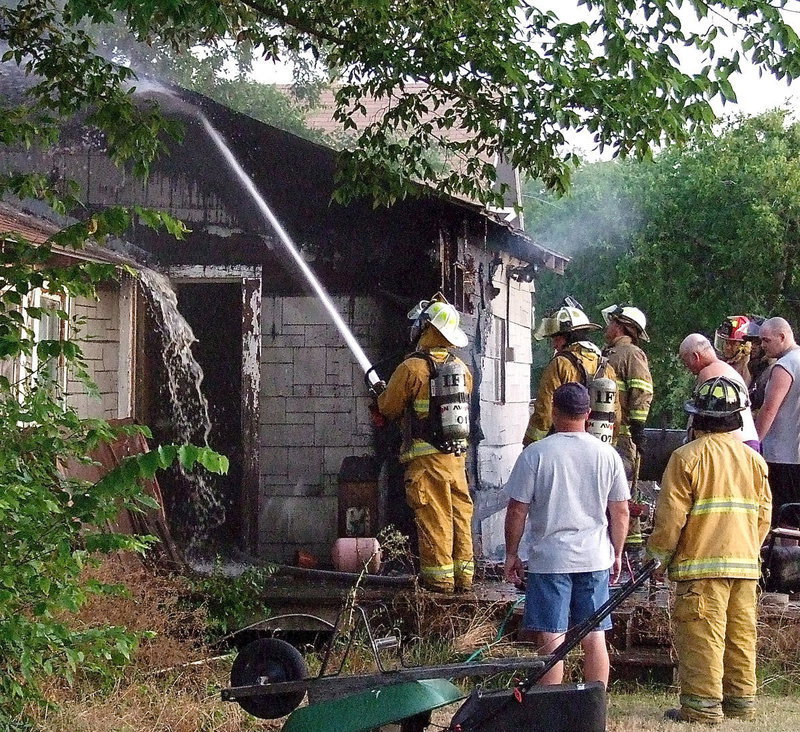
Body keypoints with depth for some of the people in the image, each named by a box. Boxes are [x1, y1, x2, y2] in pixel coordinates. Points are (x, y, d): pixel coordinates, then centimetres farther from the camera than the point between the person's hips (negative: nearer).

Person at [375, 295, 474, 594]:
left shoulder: (412, 368, -11)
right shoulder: (462, 368, 9)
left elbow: (389, 408, -4)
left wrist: (380, 395, 20)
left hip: (426, 457, -6)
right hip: (458, 454, 6)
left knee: (433, 516, -2)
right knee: (460, 513, 10)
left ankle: (439, 577, 1)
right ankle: (462, 574, 15)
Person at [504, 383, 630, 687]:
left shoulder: (535, 454, -7)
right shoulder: (607, 454, 2)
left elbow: (517, 510, -5)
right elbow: (620, 512, 7)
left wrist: (511, 553, 6)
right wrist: (617, 554, 19)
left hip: (549, 559, -3)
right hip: (595, 559, 3)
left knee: (551, 639, 0)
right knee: (594, 638, 9)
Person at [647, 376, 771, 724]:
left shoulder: (687, 456, -8)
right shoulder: (753, 459, 9)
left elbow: (671, 515, -10)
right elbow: (764, 514, 12)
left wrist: (658, 554, 2)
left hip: (701, 564, -6)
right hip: (745, 562, 6)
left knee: (702, 635, -4)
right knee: (741, 634, 11)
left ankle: (702, 705, -4)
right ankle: (741, 700, 17)